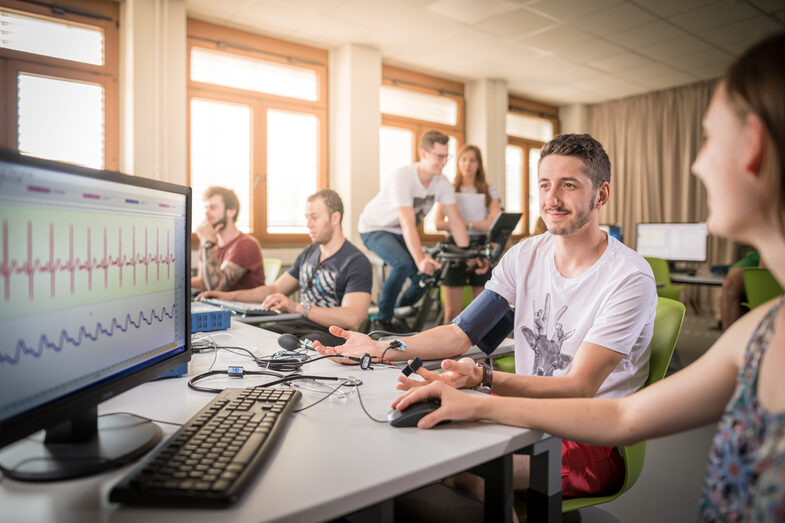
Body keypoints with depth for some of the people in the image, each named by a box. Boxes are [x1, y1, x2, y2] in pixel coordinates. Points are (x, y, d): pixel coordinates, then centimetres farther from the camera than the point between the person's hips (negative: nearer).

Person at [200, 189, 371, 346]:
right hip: (298, 324, 7)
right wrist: (230, 296, 15)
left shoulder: (357, 262, -8)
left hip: (330, 333, -7)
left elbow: (352, 318, -23)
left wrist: (297, 307, -31)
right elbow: (275, 288, 28)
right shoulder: (309, 253, 20)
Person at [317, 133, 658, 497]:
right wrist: (380, 350, -11)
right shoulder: (524, 256, 3)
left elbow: (579, 388, -23)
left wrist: (483, 377, -39)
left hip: (593, 440, -5)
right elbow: (460, 334, 3)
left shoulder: (629, 278, -15)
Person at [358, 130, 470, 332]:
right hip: (374, 227, -7)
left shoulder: (442, 183, -12)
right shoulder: (402, 178, -32)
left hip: (399, 232, 7)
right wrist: (420, 259, -52)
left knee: (428, 275, -4)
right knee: (404, 263, -32)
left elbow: (455, 220, -13)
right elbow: (407, 224, -41)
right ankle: (383, 320, -14)